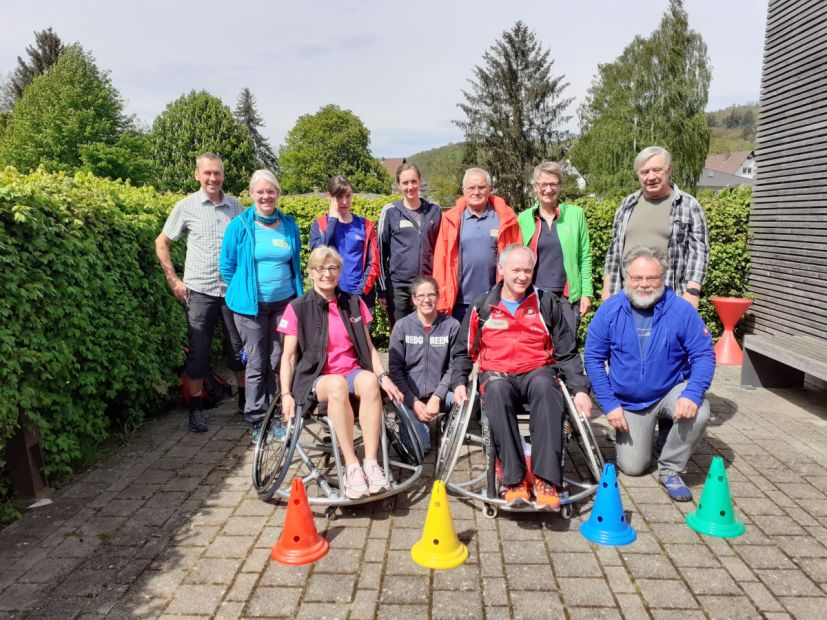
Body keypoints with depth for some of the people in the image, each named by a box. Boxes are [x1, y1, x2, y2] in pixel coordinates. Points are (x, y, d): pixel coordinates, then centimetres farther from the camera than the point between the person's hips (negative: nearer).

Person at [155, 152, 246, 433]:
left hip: (233, 290, 2)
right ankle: (196, 408, 18)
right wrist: (173, 280, 0)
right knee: (198, 351, 4)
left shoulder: (236, 206, 6)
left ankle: (245, 399, 27)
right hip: (199, 291, -2)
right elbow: (161, 243, 7)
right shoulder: (186, 206, 0)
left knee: (239, 347, 10)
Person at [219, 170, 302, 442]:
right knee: (256, 364, 3)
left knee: (279, 361, 7)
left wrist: (298, 293, 13)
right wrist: (243, 291, 7)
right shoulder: (240, 225, -4)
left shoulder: (289, 225, 6)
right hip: (251, 306, -3)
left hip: (284, 303, 3)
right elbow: (227, 266, 3)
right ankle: (257, 422, 14)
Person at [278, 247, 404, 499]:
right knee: (338, 385, -38)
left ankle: (371, 464, -33)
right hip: (316, 379, -2)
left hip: (353, 371, 3)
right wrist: (286, 394, -11)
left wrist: (384, 376, -2)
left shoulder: (354, 304, 12)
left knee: (369, 381, -34)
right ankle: (351, 467, -34)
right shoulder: (298, 308, 2)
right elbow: (288, 357, 1)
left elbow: (368, 347, 12)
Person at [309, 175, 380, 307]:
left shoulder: (365, 226, 7)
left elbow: (373, 263, 3)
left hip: (360, 296, 1)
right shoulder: (319, 224, 5)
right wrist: (333, 219, -7)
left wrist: (361, 290, -10)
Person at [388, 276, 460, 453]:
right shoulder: (402, 326, 0)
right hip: (411, 396, -1)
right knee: (420, 446, -21)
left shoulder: (451, 325, -1)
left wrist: (436, 397, -15)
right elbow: (395, 369, -2)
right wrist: (414, 402, -11)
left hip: (439, 394, 1)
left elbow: (453, 367, -3)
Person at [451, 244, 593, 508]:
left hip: (537, 371, 0)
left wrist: (580, 389, 1)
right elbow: (463, 350, 17)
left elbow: (567, 352, 12)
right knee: (497, 391, -37)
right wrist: (459, 382, 0)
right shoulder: (482, 306, 10)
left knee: (544, 386, -37)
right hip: (496, 373, 0)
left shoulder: (547, 303, 11)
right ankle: (514, 480, -34)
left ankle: (546, 480, -37)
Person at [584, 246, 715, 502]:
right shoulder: (609, 311, -13)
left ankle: (670, 469, -6)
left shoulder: (681, 310, -15)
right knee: (632, 467, 1)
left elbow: (704, 354, -13)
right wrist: (609, 404, -14)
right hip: (628, 401, 1)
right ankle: (643, 434, 37)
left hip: (671, 391, 0)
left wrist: (692, 394, -30)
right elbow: (593, 358, -9)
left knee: (698, 412, -33)